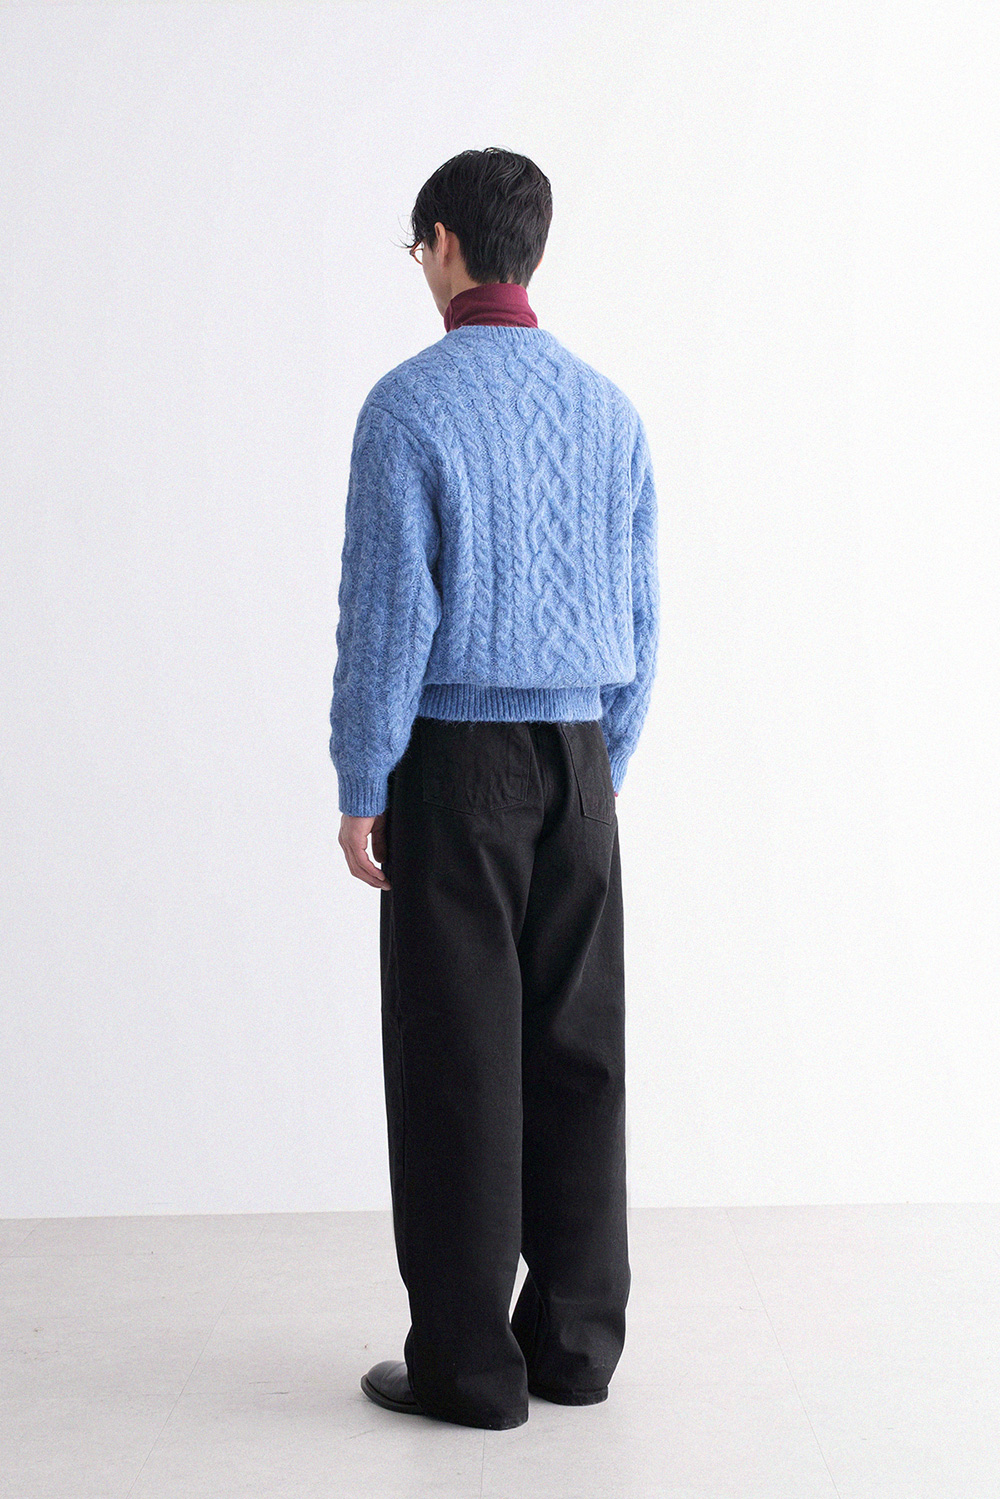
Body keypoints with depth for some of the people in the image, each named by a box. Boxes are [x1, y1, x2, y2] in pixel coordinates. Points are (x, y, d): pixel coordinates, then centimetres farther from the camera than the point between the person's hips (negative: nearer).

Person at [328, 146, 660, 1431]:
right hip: (576, 758, 5)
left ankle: (467, 1361, 5)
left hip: (452, 762, -5)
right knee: (574, 1047, 9)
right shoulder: (608, 409, 7)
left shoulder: (407, 405, -11)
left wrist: (358, 791, -7)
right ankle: (574, 1339, 15)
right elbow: (638, 616, 9)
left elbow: (387, 613, -15)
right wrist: (601, 774, 17)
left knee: (459, 1057, -1)